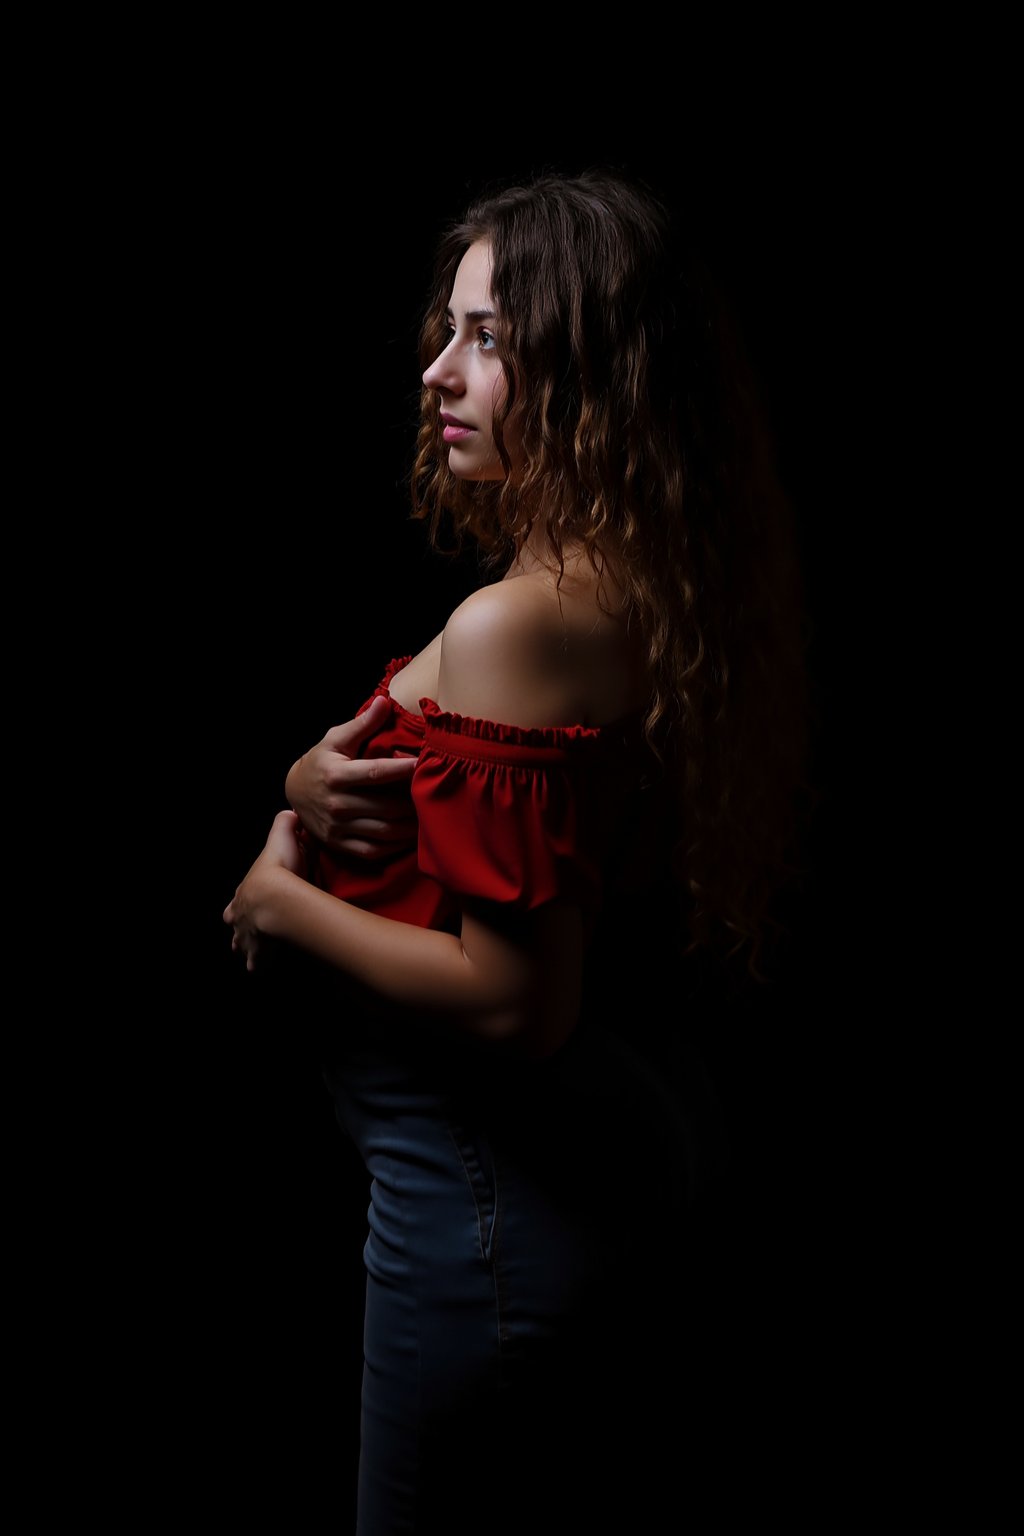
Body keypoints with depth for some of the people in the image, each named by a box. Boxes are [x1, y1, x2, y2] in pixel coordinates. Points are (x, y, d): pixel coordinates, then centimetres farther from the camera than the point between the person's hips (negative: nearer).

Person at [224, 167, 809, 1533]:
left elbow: (510, 1001, -26)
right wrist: (310, 794, -5)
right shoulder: (667, 591, 4)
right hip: (647, 1136, 9)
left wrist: (278, 902, -12)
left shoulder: (518, 626, -25)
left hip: (501, 1180, -9)